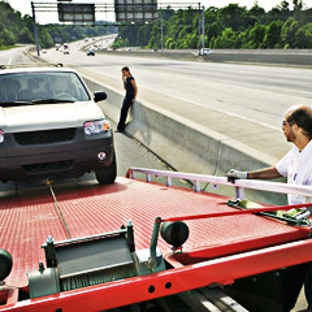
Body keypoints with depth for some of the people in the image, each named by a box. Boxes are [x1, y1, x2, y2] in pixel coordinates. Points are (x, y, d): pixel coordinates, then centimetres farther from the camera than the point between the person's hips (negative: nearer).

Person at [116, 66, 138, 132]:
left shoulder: (131, 79, -16)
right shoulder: (126, 78, 10)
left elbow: (136, 88, -15)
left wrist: (134, 98, -13)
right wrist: (123, 79, 5)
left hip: (130, 97, -9)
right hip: (126, 96, 9)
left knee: (124, 111, -6)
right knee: (122, 111, 7)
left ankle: (120, 128, 2)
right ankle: (121, 127, 14)